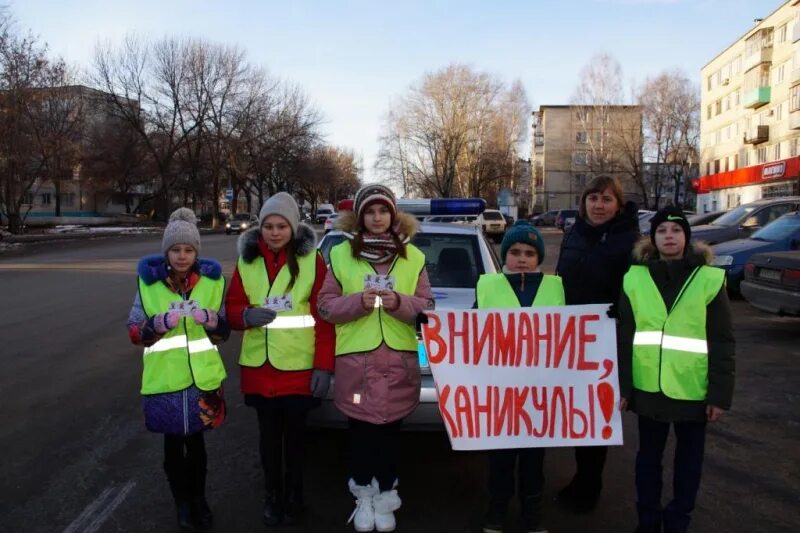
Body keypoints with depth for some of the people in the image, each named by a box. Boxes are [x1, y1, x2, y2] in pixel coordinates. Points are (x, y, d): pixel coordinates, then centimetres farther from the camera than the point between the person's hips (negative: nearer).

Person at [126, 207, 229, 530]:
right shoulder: (149, 281, -4)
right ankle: (182, 502, 31)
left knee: (196, 440, 13)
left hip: (202, 377, 1)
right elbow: (135, 333, -4)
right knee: (173, 443, 11)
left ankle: (198, 498, 33)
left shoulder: (212, 279, -2)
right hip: (164, 379, 0)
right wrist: (162, 322, -22)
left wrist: (209, 318, -21)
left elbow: (224, 332, 1)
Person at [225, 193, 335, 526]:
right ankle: (272, 495, 32)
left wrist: (324, 365, -12)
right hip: (259, 367, 2)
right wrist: (247, 315, -17)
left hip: (300, 367, -2)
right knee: (269, 433, 13)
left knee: (295, 433, 11)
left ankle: (294, 496, 30)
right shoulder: (247, 261, 3)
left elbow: (324, 317, -7)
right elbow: (231, 310, 6)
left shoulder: (312, 260, -6)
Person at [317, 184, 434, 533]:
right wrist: (358, 302, -17)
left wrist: (400, 303, -16)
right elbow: (325, 305, 0)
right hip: (355, 359, -1)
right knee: (360, 431, 7)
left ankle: (384, 498, 24)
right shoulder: (340, 254, 2)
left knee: (390, 431, 8)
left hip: (398, 360, 1)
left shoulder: (413, 256, 5)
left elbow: (427, 307, 4)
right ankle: (363, 496, 25)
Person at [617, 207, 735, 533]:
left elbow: (722, 343, -3)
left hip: (693, 389, -1)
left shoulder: (709, 279, -4)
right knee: (648, 456, 15)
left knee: (689, 459, 15)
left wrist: (720, 394, -6)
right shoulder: (635, 278, 0)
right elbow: (624, 337, 2)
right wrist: (622, 386, 1)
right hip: (648, 387, 1)